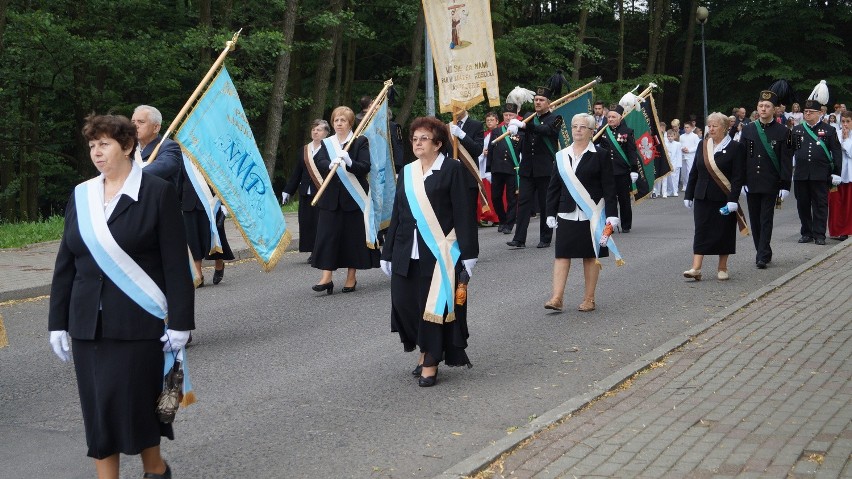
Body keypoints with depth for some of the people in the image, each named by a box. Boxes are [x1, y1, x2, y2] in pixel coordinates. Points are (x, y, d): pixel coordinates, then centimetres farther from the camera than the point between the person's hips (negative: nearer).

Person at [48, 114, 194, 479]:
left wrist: (180, 322, -11)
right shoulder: (80, 196, 8)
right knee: (97, 409, 5)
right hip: (88, 325, 4)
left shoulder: (158, 193, -5)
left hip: (138, 323, -4)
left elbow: (176, 264, -7)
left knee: (135, 404, 0)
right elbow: (65, 264, 11)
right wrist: (57, 322, 7)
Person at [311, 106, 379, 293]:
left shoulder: (360, 142, 1)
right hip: (331, 197, 2)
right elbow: (319, 163, -8)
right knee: (327, 235, -4)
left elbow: (365, 167, -10)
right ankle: (326, 277, -4)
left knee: (353, 235, 3)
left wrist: (349, 162, -29)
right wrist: (331, 164, -30)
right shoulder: (326, 143, 9)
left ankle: (351, 277, 14)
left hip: (354, 196, -2)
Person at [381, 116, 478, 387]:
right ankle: (427, 349, 25)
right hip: (407, 252, 6)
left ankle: (431, 361, 11)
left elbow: (463, 213, -7)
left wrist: (468, 252, -12)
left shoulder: (452, 169, -3)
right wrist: (388, 253, 15)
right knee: (404, 302, 3)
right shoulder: (407, 173, 14)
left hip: (439, 253, -5)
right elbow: (397, 214, 17)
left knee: (435, 305, -2)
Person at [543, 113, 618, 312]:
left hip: (591, 215, -3)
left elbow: (609, 187, -4)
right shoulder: (561, 156, 10)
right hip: (567, 215, 3)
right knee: (562, 255, -3)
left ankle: (589, 299, 14)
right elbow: (553, 187, 11)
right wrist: (551, 213, 6)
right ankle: (556, 298, -4)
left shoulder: (600, 156, 0)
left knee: (591, 256, 5)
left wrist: (611, 214, -10)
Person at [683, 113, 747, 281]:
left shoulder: (735, 148, -6)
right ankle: (696, 268, -6)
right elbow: (694, 172, 12)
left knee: (724, 232, 5)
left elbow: (738, 177, -10)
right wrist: (689, 195, 9)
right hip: (703, 197, 4)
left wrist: (733, 199, -18)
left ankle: (722, 268, 16)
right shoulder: (702, 145, 9)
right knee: (701, 231, -2)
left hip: (723, 198, -4)